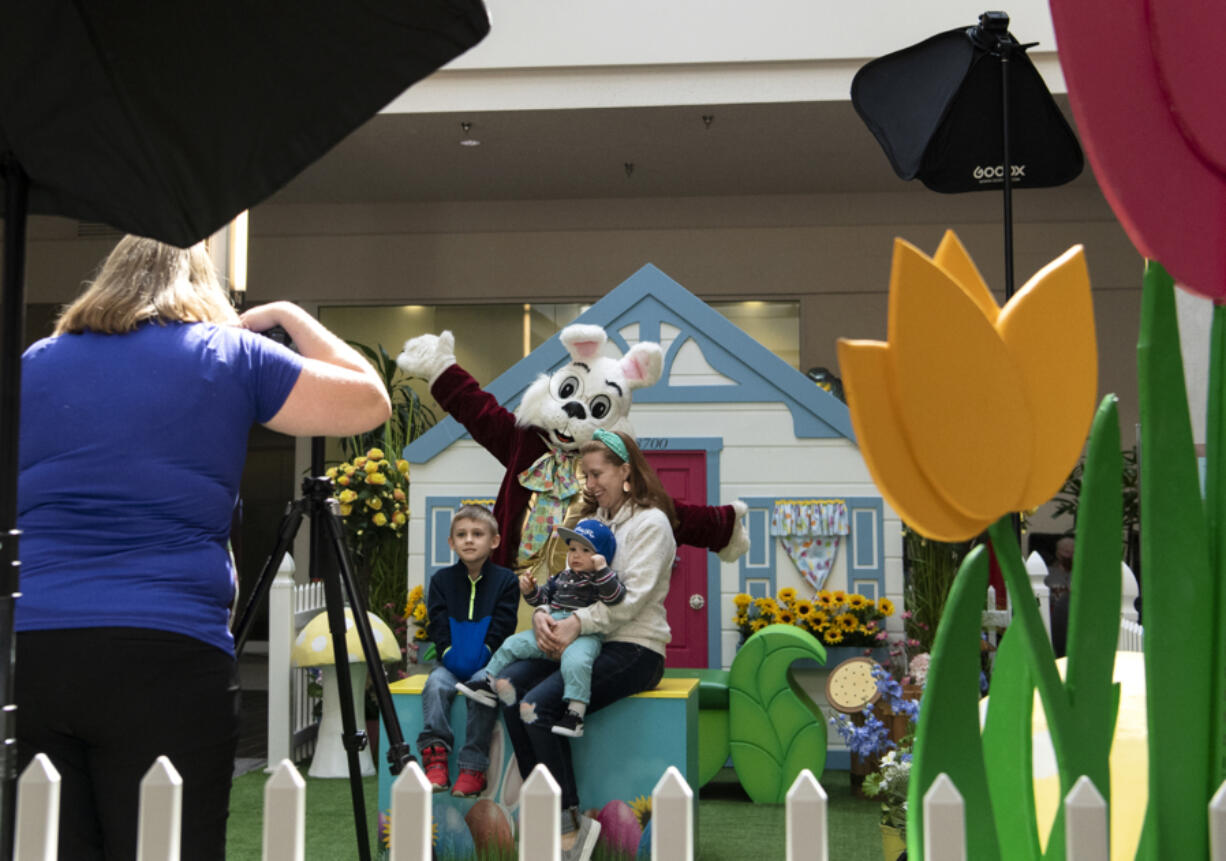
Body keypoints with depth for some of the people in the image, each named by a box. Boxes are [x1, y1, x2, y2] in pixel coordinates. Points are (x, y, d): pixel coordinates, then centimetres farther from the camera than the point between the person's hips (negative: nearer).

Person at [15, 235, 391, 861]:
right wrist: (290, 317, 21)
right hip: (168, 652, -3)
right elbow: (369, 401, 10)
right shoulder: (229, 353, 6)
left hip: (26, 650, 4)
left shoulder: (34, 363, 16)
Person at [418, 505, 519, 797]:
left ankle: (473, 767, -26)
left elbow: (502, 627, -4)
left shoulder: (505, 580, 3)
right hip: (452, 662, 2)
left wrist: (481, 657, -15)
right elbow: (438, 626, 3)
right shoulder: (442, 579, 9)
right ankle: (435, 757, -27)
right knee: (436, 685, -28)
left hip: (488, 662, -2)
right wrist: (450, 654, -12)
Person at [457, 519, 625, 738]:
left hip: (583, 635, -7)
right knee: (513, 644, 5)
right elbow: (543, 597, 28)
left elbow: (616, 596, -19)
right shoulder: (562, 577, 21)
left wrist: (601, 569, -28)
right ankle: (488, 682, 15)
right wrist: (530, 590, 8)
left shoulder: (602, 579, 1)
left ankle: (575, 712, -39)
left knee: (575, 659, -38)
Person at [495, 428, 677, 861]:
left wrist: (578, 622, -26)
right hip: (585, 643, 7)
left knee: (538, 704, -27)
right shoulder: (591, 521, 20)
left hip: (634, 649, -7)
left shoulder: (650, 522, -4)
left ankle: (571, 822, -16)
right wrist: (544, 614, -9)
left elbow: (632, 596, -16)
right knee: (508, 684, -18)